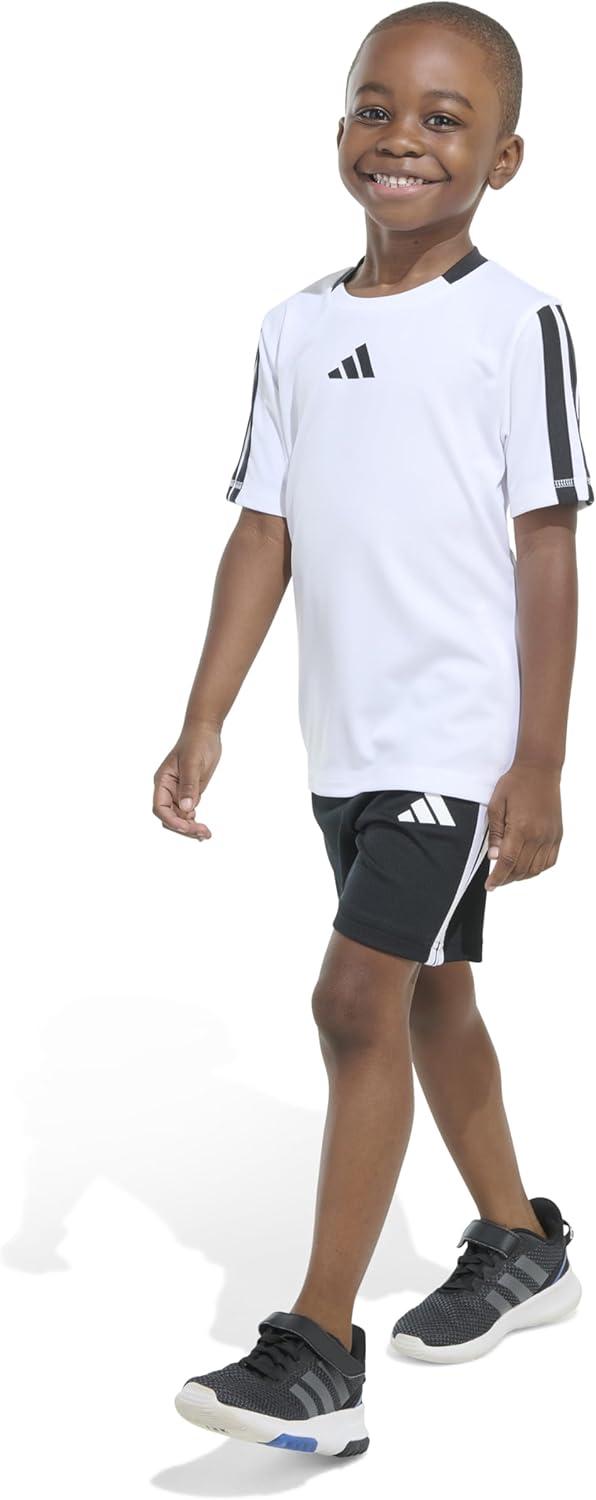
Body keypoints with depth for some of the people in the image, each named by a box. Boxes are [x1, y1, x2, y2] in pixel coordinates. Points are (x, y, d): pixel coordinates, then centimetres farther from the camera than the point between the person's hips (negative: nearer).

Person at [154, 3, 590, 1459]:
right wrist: (204, 723, 3)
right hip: (345, 739, 6)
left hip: (459, 741, -6)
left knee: (359, 1003, -11)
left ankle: (318, 1351, -5)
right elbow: (264, 534, 8)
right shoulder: (296, 328, 8)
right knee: (429, 996, 18)